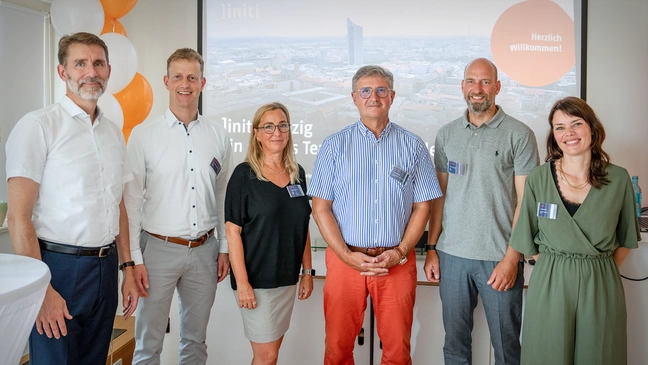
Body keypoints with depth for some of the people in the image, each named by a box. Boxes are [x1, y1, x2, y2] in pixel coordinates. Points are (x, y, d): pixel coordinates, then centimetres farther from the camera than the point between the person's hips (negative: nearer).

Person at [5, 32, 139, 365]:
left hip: (105, 267, 6)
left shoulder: (113, 133, 10)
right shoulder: (38, 126, -9)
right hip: (59, 266, -6)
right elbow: (19, 218, -13)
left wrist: (127, 268, 11)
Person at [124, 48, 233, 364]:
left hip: (205, 250, 3)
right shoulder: (143, 135, -4)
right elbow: (131, 201, -4)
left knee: (195, 338, 16)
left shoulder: (218, 135, 4)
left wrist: (224, 248, 8)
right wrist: (134, 258, -6)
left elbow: (223, 196, 8)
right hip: (159, 248, -2)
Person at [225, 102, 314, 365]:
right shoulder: (244, 175, -9)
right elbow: (233, 231, -11)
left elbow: (302, 227, 11)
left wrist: (307, 271, 9)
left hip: (287, 279, 5)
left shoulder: (298, 173, 6)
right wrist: (242, 282, -16)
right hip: (256, 280, -5)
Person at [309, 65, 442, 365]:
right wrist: (347, 255, -10)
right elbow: (321, 207, -1)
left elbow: (422, 207, 4)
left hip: (397, 262, 1)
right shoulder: (334, 145, 3)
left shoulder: (413, 146, 5)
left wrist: (400, 252, -9)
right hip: (344, 259, 0)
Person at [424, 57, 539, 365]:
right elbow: (440, 195, 11)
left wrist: (511, 258, -11)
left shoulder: (519, 135, -3)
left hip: (499, 258, -3)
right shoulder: (446, 134, 8)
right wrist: (431, 248, 6)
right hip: (451, 255, 3)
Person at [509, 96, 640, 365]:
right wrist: (555, 264, -1)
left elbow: (626, 238, 9)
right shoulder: (538, 178, -4)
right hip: (549, 285, 0)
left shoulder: (618, 179, -2)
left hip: (601, 287, 1)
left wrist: (601, 270, 4)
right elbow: (528, 239, 3)